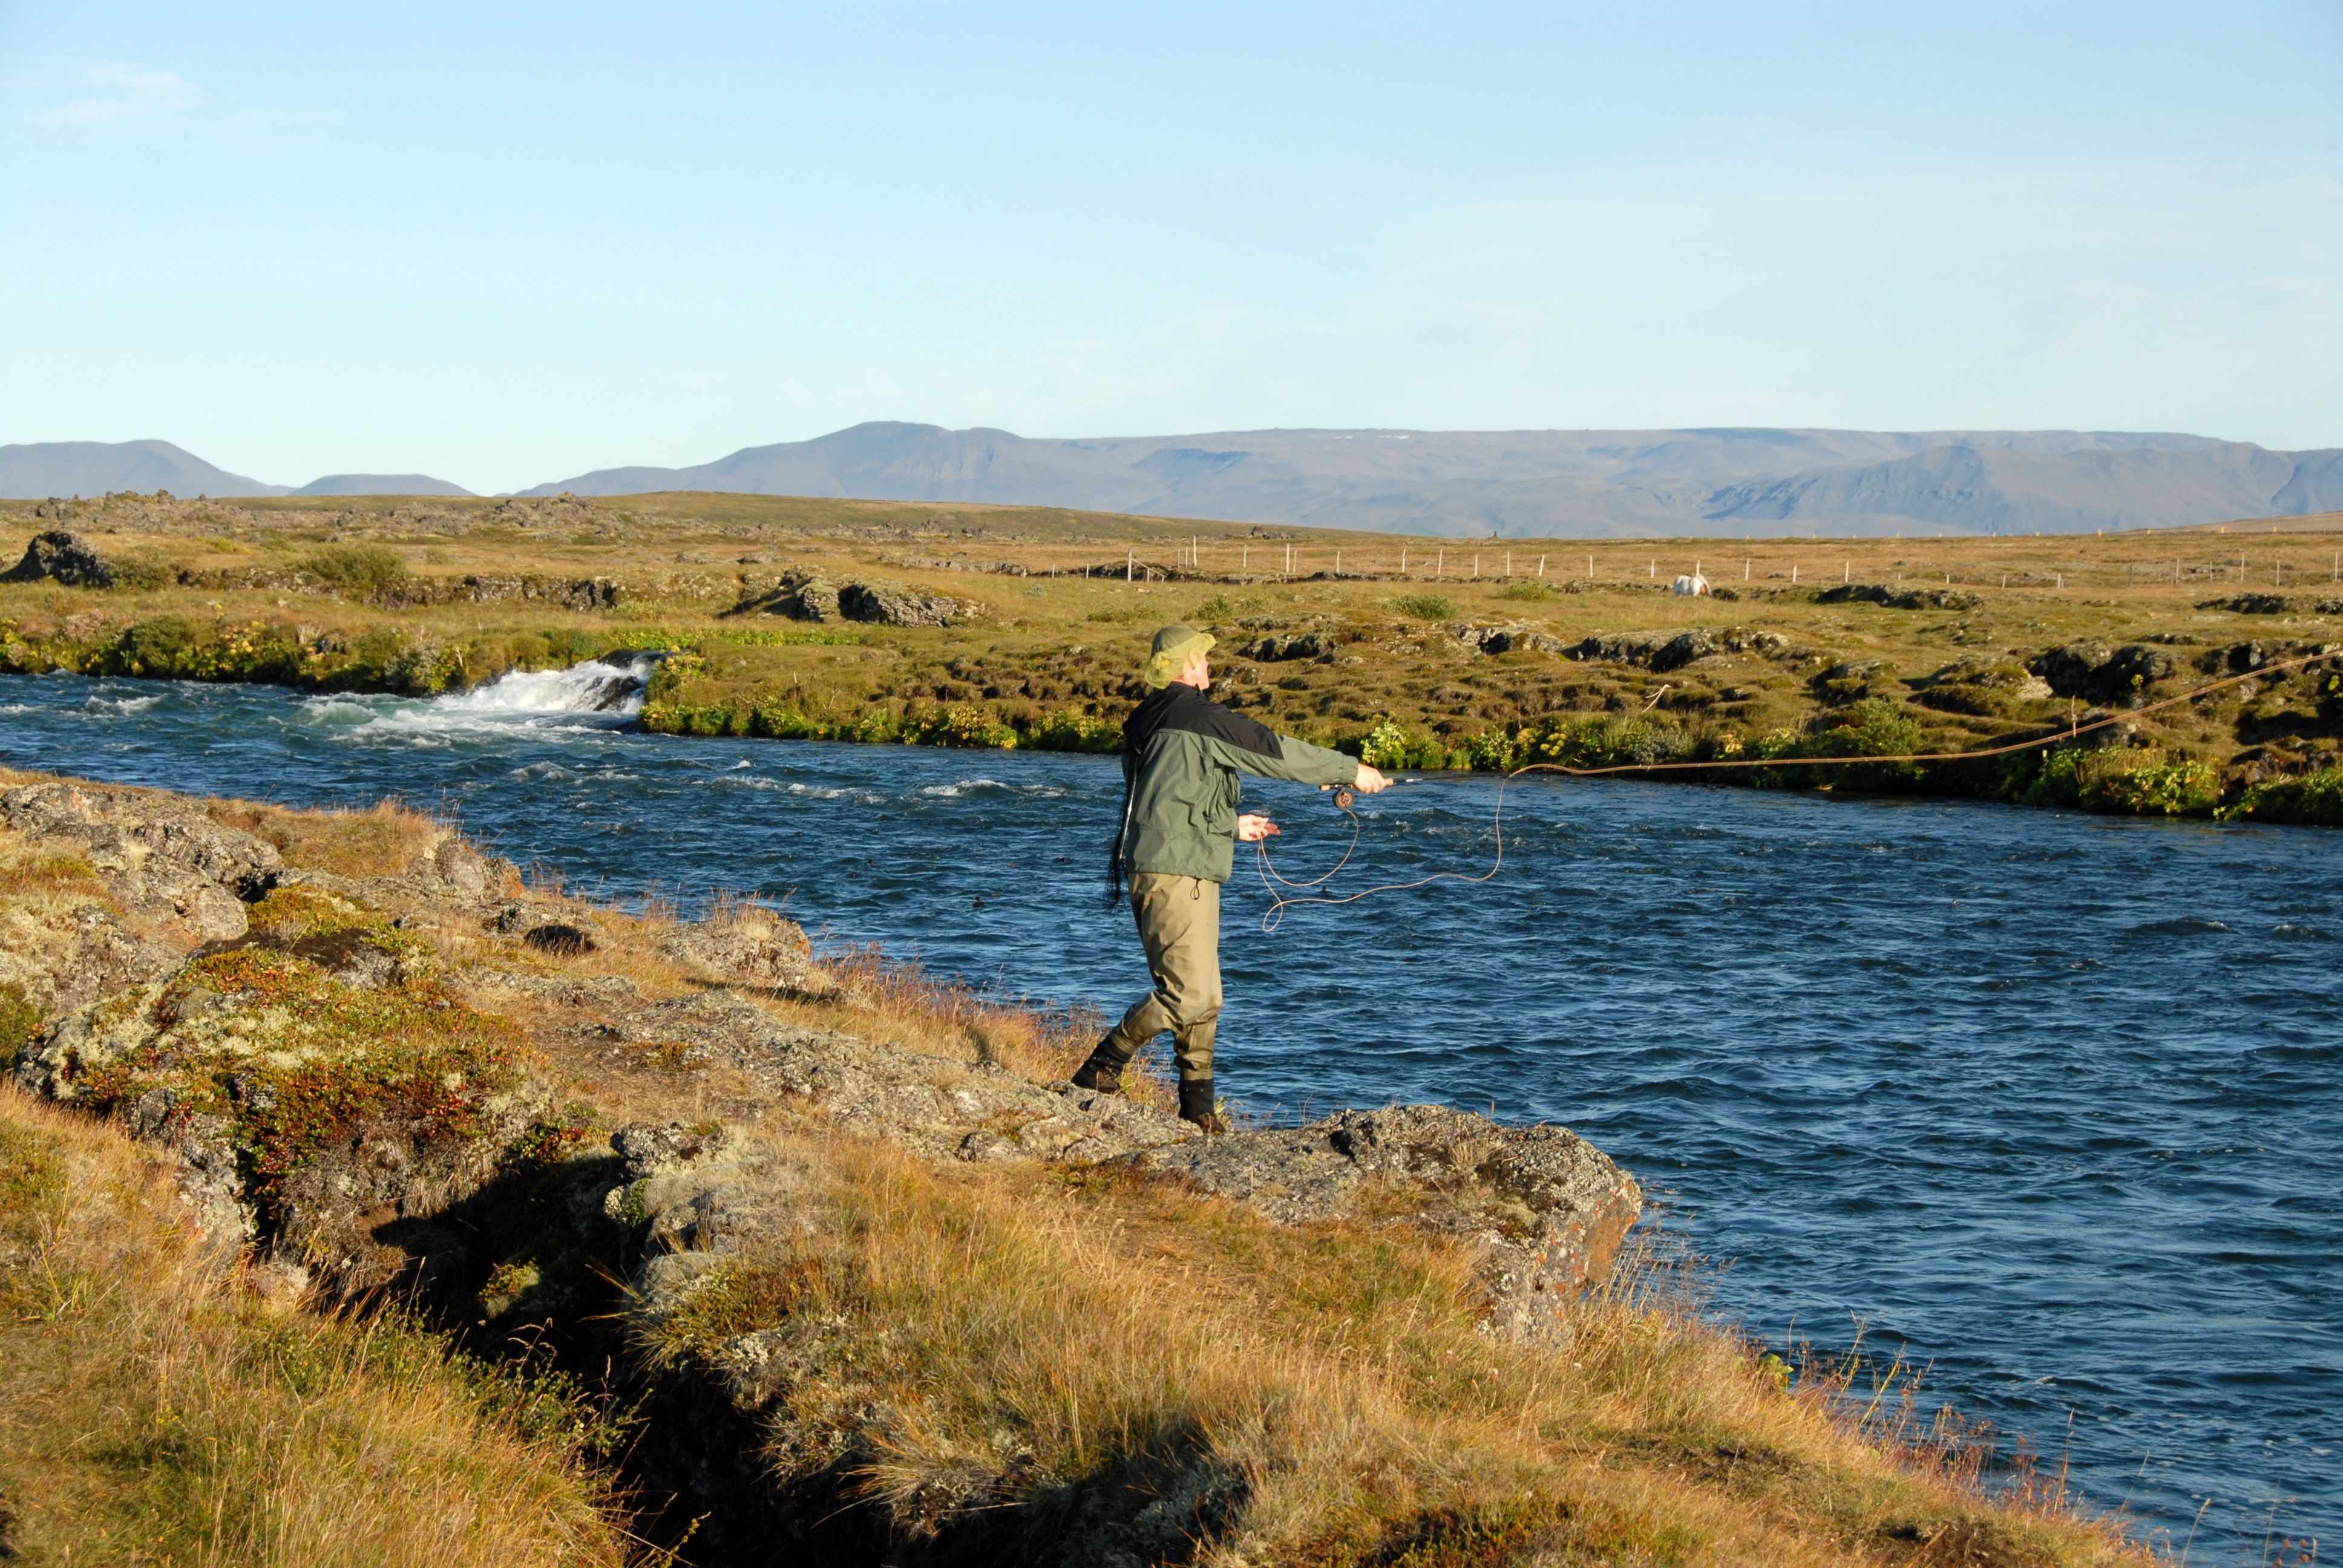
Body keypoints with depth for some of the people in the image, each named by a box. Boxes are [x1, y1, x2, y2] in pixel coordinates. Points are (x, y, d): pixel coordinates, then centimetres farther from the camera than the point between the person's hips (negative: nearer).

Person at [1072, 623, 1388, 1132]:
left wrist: (1230, 826, 32)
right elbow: (1273, 751, -8)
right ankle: (1100, 1071, -7)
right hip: (1173, 874, -10)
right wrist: (1349, 771, 1)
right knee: (1189, 992, -11)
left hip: (1190, 876, 10)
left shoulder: (1151, 720, 18)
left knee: (1204, 996, 11)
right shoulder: (1194, 714, -10)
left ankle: (1198, 1106, 13)